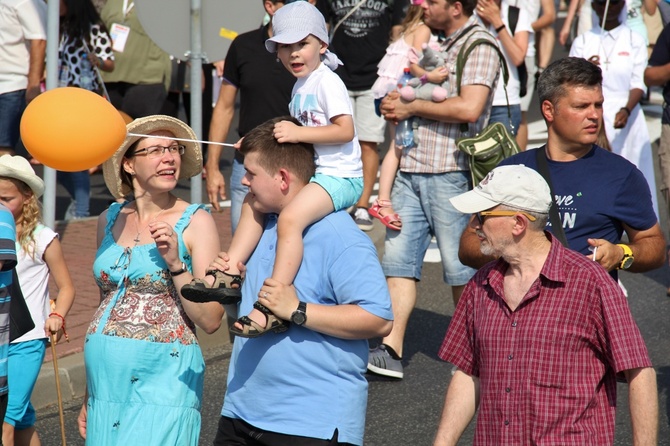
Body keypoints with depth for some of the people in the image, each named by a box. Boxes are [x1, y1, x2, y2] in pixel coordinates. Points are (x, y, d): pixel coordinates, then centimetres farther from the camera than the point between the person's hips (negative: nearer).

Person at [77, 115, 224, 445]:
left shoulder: (195, 223, -4)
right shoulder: (110, 220, 10)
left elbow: (211, 321, -7)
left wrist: (175, 263, -19)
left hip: (163, 383, -5)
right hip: (106, 385, 5)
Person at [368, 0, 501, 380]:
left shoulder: (479, 45, -9)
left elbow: (469, 107, -22)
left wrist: (411, 106, -12)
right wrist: (395, 103, 6)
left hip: (450, 174, -8)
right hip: (411, 169, 8)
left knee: (460, 266, 1)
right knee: (398, 257, 1)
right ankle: (390, 351, 0)